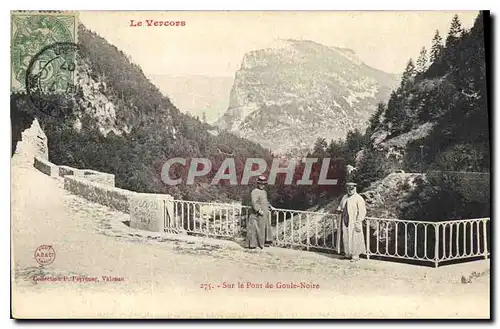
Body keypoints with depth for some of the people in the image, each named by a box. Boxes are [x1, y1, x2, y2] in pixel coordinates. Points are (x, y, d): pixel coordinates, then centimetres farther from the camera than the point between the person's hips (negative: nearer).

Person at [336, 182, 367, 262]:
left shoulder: (359, 198, -7)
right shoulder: (344, 197, 14)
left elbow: (362, 211, -12)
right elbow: (341, 206, 31)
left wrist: (358, 222, -19)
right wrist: (339, 209, 7)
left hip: (354, 222, -6)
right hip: (345, 222, 6)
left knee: (354, 238, -3)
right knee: (346, 238, 6)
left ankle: (355, 256, 5)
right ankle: (348, 253, 17)